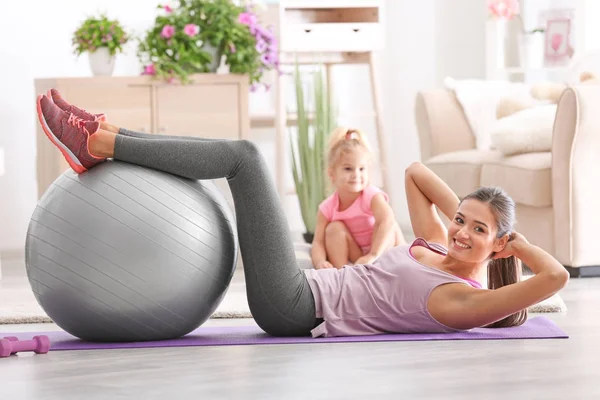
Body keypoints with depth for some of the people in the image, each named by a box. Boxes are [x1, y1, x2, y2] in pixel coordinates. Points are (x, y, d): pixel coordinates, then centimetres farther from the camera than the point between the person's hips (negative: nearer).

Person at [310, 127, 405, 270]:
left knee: (382, 223, -27)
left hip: (384, 253, -3)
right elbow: (318, 242, -17)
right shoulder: (327, 208, -11)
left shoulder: (373, 197, -23)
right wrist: (320, 262, -42)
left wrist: (373, 256, -57)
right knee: (334, 228, -17)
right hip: (355, 257, 3)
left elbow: (387, 221, -42)